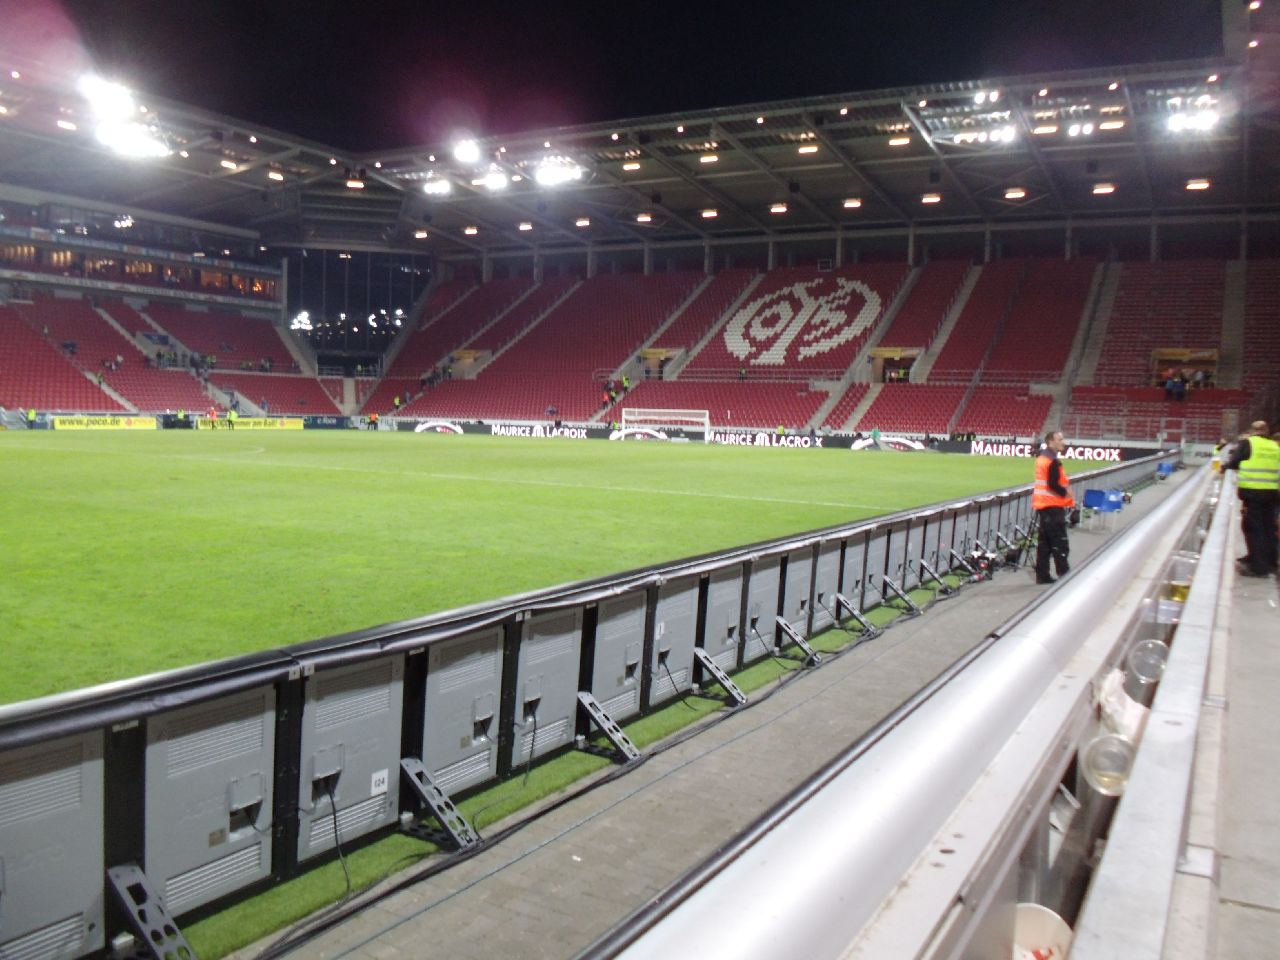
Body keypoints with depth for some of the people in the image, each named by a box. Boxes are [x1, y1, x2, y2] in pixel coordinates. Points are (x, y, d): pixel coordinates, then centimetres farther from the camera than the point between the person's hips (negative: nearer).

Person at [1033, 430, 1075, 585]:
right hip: (1053, 506, -10)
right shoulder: (1053, 461, -18)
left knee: (1045, 542, 12)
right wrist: (1066, 493, -9)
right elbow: (1053, 484, -23)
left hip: (1042, 505, 10)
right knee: (1060, 543, -4)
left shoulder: (1042, 457, 12)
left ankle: (1042, 575, 15)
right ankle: (1064, 575, -2)